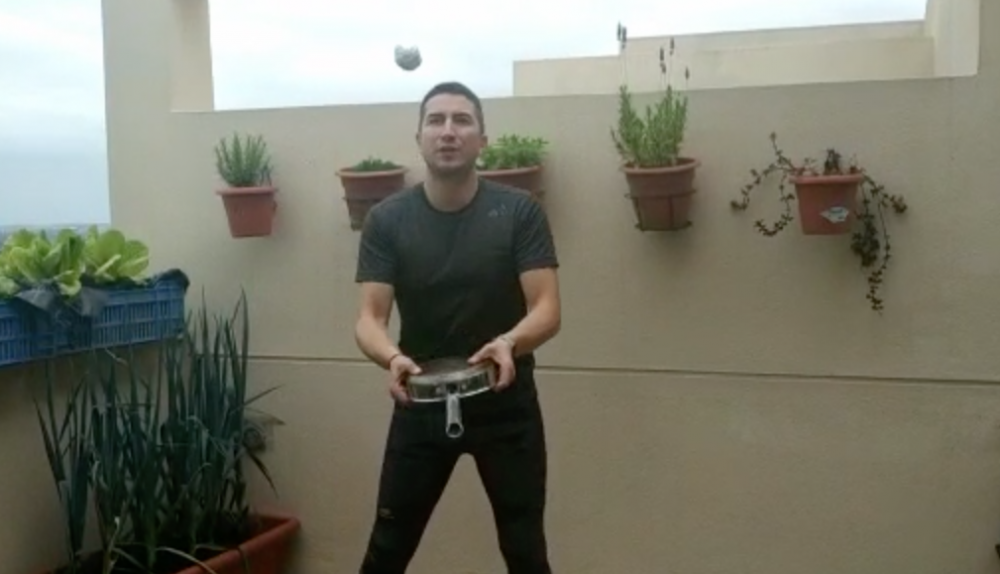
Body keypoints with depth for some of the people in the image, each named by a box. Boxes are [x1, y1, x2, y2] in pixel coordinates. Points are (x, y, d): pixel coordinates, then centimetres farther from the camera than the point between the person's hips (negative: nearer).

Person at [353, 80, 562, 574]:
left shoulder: (519, 213, -8)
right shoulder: (386, 221, -6)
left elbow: (547, 310, -15)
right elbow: (370, 318, -12)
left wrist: (509, 342, -37)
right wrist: (392, 357, -34)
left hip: (506, 408, -1)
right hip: (421, 407, 1)